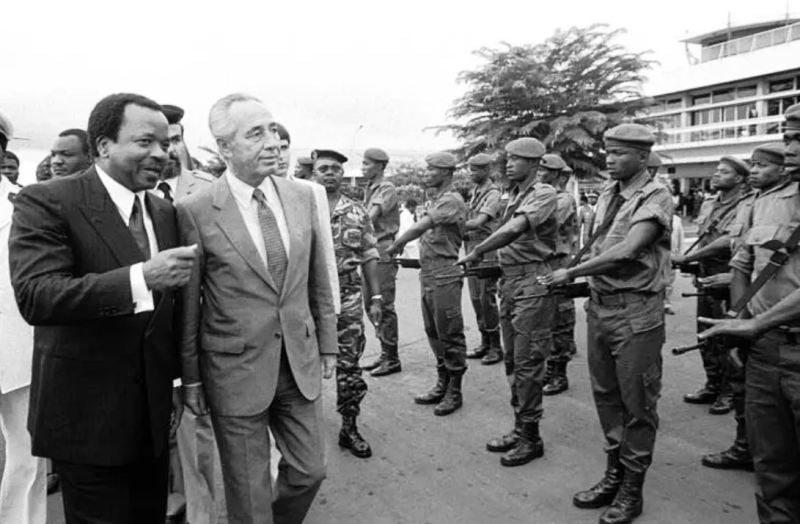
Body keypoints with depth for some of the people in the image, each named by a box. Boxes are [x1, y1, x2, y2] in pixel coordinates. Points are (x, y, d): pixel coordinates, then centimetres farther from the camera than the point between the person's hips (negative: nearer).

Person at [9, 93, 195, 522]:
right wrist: (140, 277, -34)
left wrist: (175, 382, 13)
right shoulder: (46, 202, -11)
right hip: (87, 417, -5)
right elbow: (35, 297, -24)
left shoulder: (164, 212, 8)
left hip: (152, 414, 6)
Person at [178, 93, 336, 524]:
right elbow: (188, 303, -6)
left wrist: (327, 345, 10)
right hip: (236, 371, -4)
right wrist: (190, 378, -1)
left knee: (309, 471, 16)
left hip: (300, 363, 4)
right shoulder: (195, 211, -12)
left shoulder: (302, 197, 1)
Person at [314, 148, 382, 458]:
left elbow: (369, 257, 6)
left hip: (349, 295, 2)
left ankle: (349, 427, 19)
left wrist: (375, 297, 2)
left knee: (349, 363, 6)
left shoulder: (357, 212, 6)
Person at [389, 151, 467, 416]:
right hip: (426, 272, 9)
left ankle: (454, 392, 11)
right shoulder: (432, 200, 16)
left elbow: (420, 227, -21)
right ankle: (442, 384, 28)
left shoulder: (451, 200, -13)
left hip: (445, 274, -9)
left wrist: (394, 246, -14)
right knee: (433, 332, 15)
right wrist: (399, 244, -1)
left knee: (449, 334, 0)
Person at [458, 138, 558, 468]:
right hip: (509, 280, 9)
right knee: (512, 360, 13)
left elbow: (514, 230, -25)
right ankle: (519, 428, 25)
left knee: (528, 362, -3)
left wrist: (477, 252, -21)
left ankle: (531, 437, 9)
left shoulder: (544, 194, -11)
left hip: (533, 282, -9)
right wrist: (501, 273, 9)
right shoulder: (515, 195, 16)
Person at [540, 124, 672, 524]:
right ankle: (614, 473, 33)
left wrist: (571, 273, -23)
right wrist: (582, 278, 2)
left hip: (635, 311, -7)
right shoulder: (607, 194, 10)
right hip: (599, 305, 7)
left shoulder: (655, 197, -12)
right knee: (605, 396, 16)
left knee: (637, 402, 5)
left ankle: (632, 489, 21)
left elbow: (627, 250, -24)